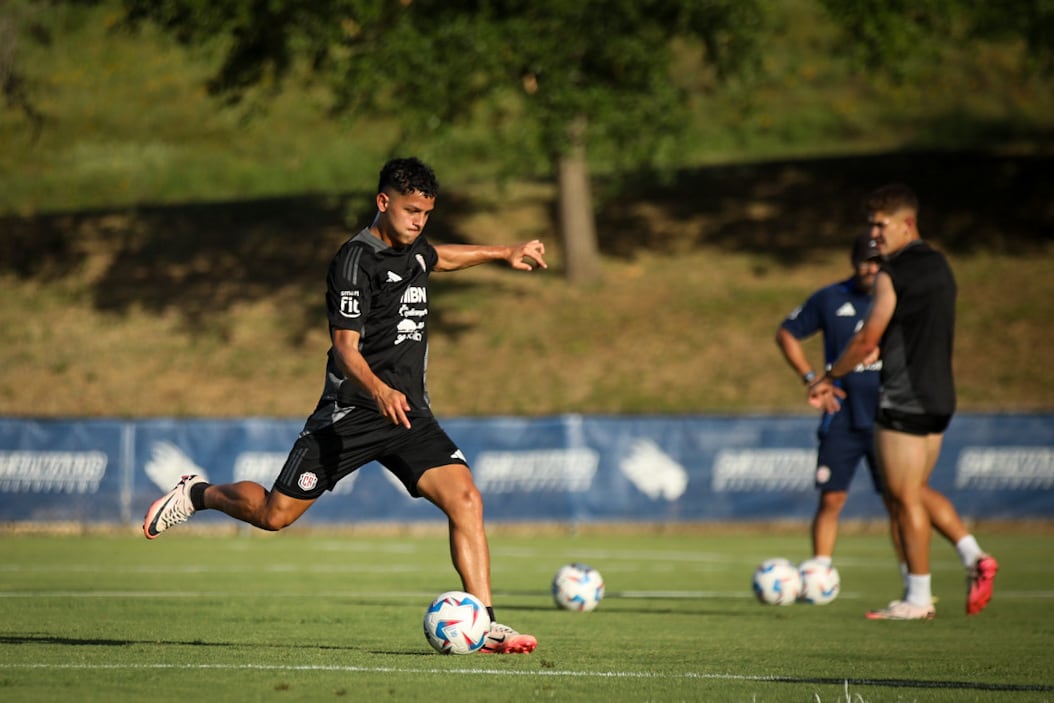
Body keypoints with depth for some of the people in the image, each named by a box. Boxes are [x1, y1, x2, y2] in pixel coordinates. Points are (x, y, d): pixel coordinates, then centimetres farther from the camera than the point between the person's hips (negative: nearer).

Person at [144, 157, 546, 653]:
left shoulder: (412, 251, 12)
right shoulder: (357, 260, -14)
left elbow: (438, 257, 40)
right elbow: (346, 348, -22)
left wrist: (504, 253, 44)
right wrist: (379, 391, -40)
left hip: (409, 413, 6)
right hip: (351, 412, -6)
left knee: (465, 499, -15)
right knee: (274, 513, 0)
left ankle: (483, 626, -16)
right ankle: (199, 494, 31)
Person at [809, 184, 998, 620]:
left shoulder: (894, 275, -14)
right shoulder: (940, 266, 13)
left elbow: (866, 341, -15)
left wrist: (828, 379, -2)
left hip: (904, 401, -9)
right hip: (940, 398, 9)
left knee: (905, 498, -1)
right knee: (916, 491, 19)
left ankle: (918, 599, 2)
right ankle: (973, 556, 5)